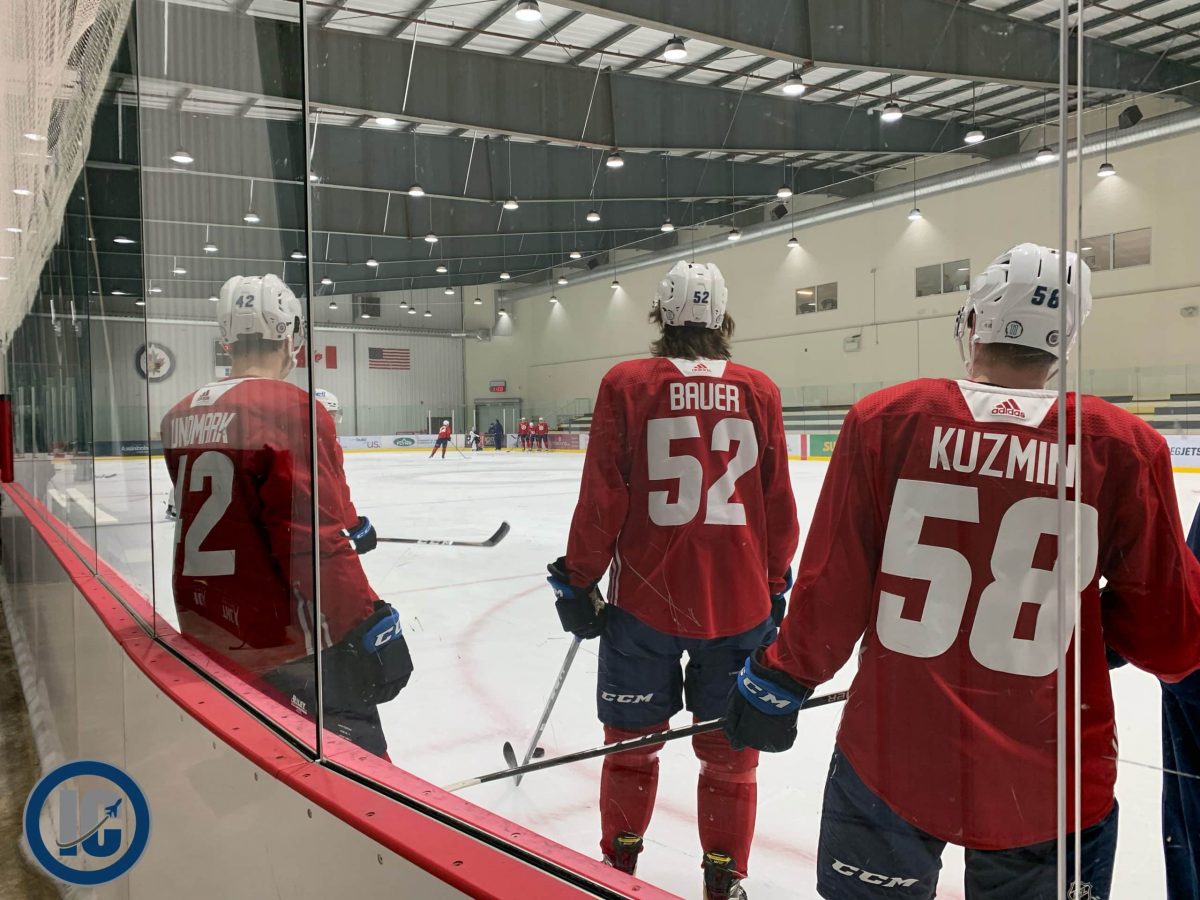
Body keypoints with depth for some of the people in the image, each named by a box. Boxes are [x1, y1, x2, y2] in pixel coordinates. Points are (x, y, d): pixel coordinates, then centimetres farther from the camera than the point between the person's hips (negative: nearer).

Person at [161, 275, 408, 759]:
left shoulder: (182, 415, 8)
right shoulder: (291, 410, -17)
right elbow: (314, 542, -22)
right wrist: (366, 624, -15)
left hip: (205, 631, 8)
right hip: (281, 644, -8)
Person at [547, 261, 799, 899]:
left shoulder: (626, 384, -8)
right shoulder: (759, 391, -1)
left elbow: (602, 498, -8)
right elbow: (778, 505, 3)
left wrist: (579, 579, 4)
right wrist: (776, 583, 16)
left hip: (645, 597, -1)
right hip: (739, 603, 2)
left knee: (634, 739, 17)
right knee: (728, 750, 15)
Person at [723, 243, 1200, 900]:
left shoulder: (885, 419, -11)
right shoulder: (1125, 448, -9)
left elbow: (833, 590, -8)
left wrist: (781, 680, 7)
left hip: (892, 755, 0)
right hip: (1052, 785, 1)